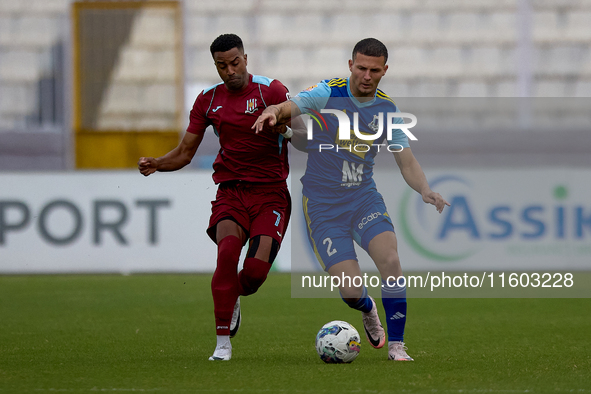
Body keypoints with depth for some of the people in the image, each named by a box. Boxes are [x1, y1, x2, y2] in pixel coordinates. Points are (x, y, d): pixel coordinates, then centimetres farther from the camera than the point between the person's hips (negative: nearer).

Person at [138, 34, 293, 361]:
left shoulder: (270, 90, -2)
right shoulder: (208, 99, 9)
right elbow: (185, 153, 13)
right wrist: (155, 164, -6)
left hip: (270, 192, -2)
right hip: (230, 190, 2)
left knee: (256, 269, -18)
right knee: (227, 251, -25)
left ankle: (235, 296, 23)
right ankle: (223, 344, -19)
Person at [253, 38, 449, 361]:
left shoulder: (387, 109, 2)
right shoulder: (328, 93, -8)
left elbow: (407, 162, 3)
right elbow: (285, 108, -19)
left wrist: (425, 190, -17)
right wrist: (272, 113, -44)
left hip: (364, 198, 3)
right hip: (323, 206, -3)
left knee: (391, 262, -23)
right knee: (351, 292, -10)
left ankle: (396, 345, -8)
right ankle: (368, 310, 29)